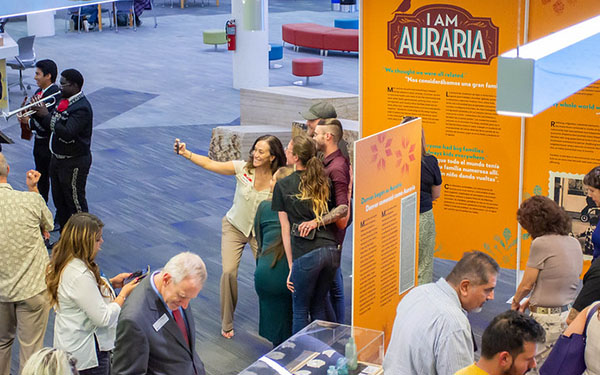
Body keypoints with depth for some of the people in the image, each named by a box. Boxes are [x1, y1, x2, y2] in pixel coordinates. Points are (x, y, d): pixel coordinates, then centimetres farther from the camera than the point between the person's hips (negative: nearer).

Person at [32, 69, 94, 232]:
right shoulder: (64, 101, 8)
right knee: (60, 201, 18)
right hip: (58, 158, 10)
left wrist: (47, 116, -25)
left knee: (75, 202, 1)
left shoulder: (81, 108, -22)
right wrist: (37, 113, -3)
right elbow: (50, 127, 13)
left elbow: (67, 133, -33)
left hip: (74, 162, -10)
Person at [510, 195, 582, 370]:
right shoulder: (574, 243, 11)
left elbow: (527, 284, -4)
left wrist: (515, 302, 16)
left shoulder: (541, 243, -12)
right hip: (570, 315, 8)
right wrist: (530, 302, 21)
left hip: (547, 319, -8)